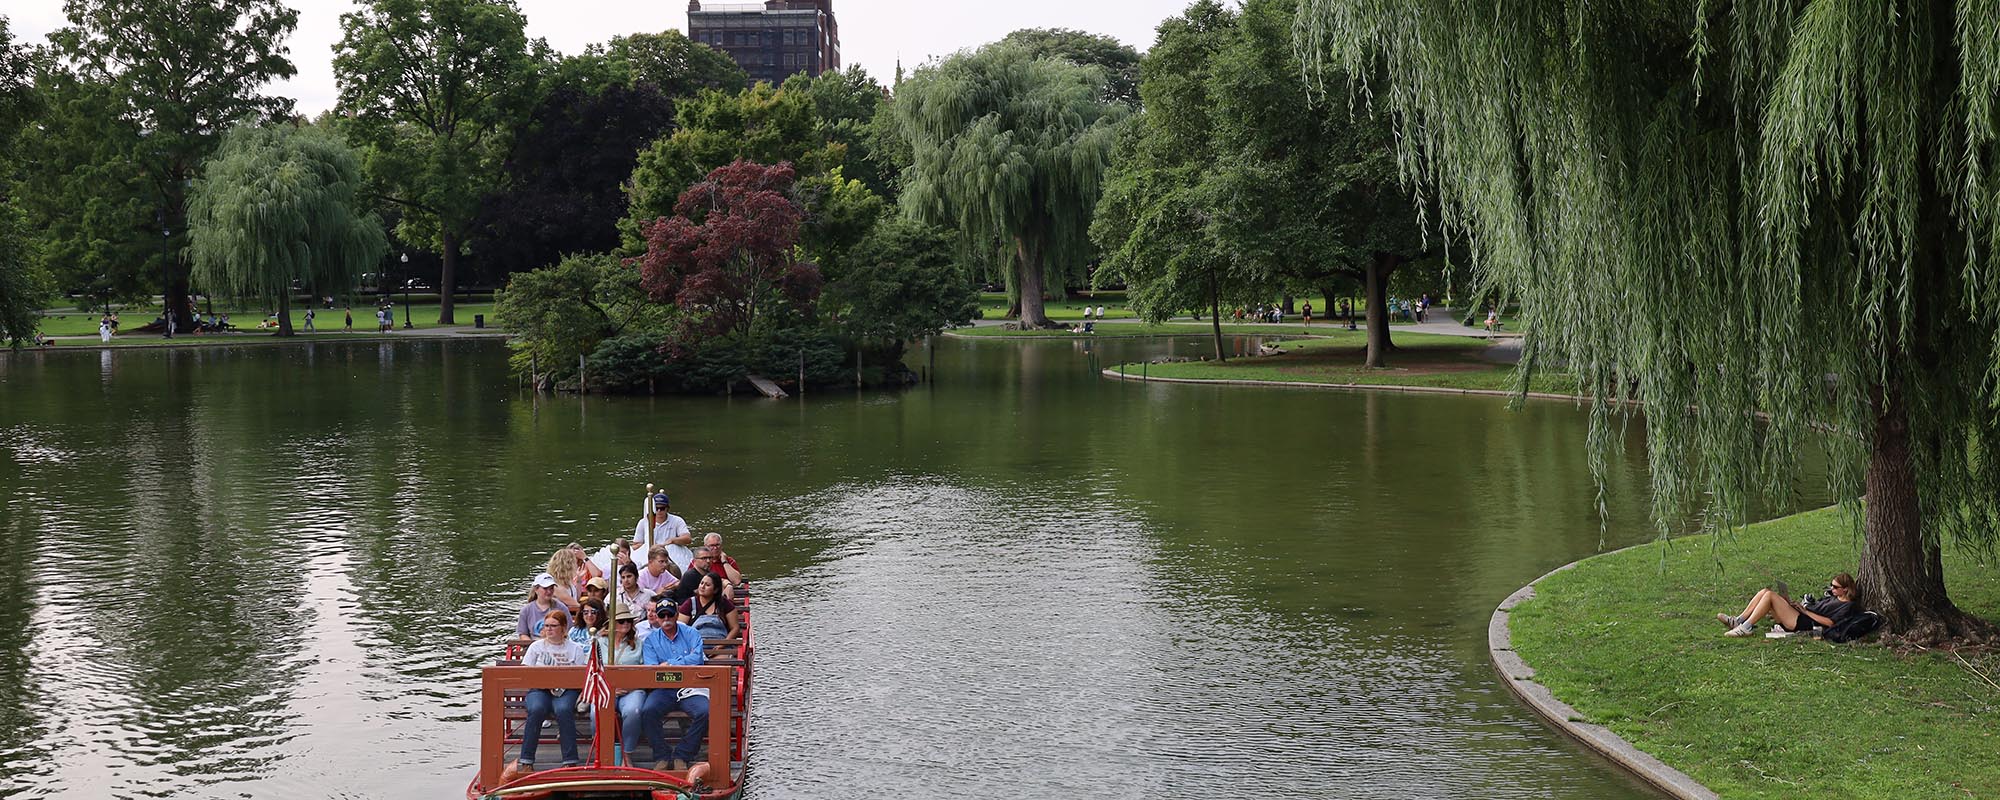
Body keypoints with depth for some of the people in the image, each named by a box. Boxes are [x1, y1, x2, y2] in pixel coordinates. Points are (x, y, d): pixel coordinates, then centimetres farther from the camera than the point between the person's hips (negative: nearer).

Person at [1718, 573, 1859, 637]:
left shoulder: (1847, 606, 0)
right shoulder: (1833, 598, 28)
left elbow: (1830, 622, -13)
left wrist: (1806, 611, -10)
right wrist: (1795, 603, 9)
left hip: (1803, 624, -9)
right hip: (1799, 619, 9)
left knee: (1769, 595, -22)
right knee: (1765, 592, -4)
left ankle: (1746, 627, -23)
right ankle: (1738, 621, -11)